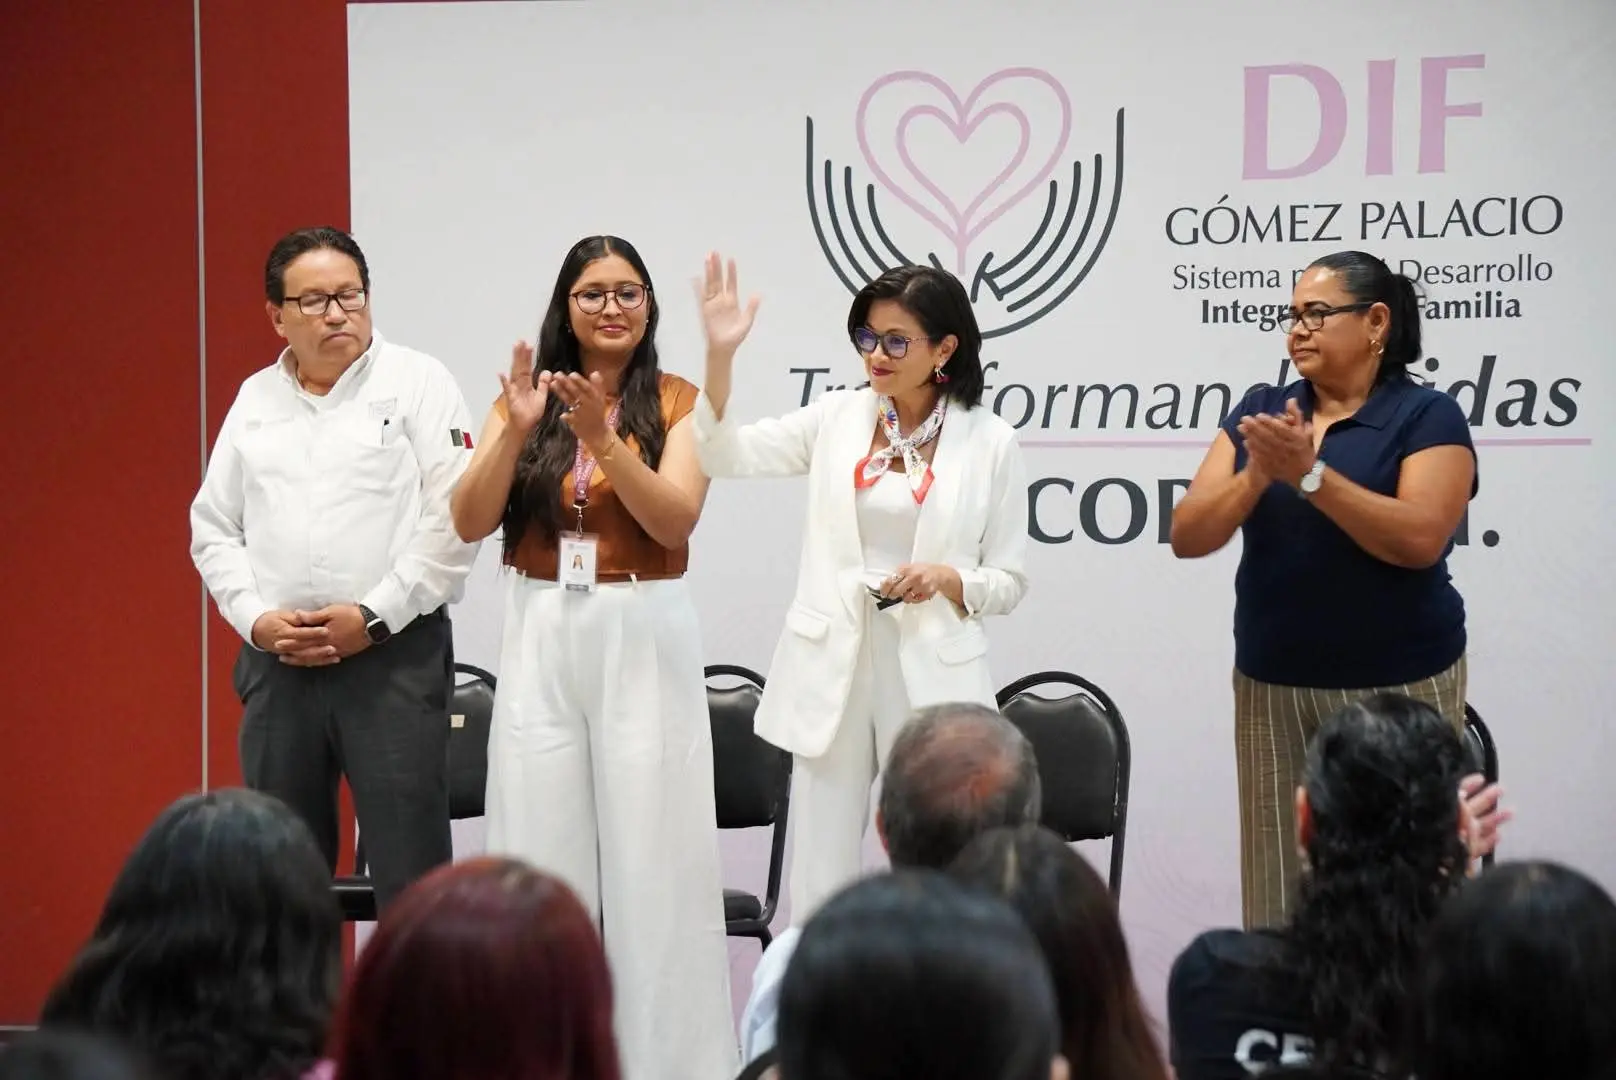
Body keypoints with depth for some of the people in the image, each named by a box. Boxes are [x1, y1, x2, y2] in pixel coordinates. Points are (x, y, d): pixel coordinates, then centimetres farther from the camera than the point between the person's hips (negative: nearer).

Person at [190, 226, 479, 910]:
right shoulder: (254, 399, 14)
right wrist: (256, 619, -2)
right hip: (275, 661, 4)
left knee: (409, 872, -6)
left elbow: (456, 517, -8)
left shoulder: (416, 383, 0)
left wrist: (375, 616, -12)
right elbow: (213, 528, 14)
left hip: (394, 655, -4)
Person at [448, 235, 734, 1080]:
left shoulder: (677, 402, 0)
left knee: (649, 850, -2)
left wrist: (601, 440, -25)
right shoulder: (523, 397, 7)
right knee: (544, 848, 6)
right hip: (540, 637, 3)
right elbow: (470, 523, -2)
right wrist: (516, 432, -15)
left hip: (642, 636, -3)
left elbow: (676, 519, -14)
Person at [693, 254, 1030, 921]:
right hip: (832, 670, 2)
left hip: (932, 673, -2)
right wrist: (720, 354, -15)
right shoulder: (839, 417, 6)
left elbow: (1008, 582, 5)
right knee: (818, 884, 4)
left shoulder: (989, 442, 0)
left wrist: (949, 579, -16)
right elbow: (725, 455, -2)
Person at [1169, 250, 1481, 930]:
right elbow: (1188, 536, 1)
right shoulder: (1259, 411, 8)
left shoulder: (1426, 417, -3)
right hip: (1271, 687, 4)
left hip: (1398, 687, -4)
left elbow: (1421, 537, -18)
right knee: (1279, 890, 2)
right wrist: (1259, 476, -16)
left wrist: (1309, 473, -23)